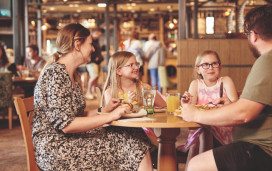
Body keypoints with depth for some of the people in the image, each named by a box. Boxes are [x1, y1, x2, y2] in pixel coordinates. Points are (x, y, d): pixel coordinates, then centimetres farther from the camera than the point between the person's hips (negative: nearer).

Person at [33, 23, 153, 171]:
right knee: (135, 147, -15)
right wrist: (109, 116, -19)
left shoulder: (70, 74, 15)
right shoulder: (56, 73, -16)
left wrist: (103, 110, 8)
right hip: (55, 151, -9)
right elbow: (65, 124, -22)